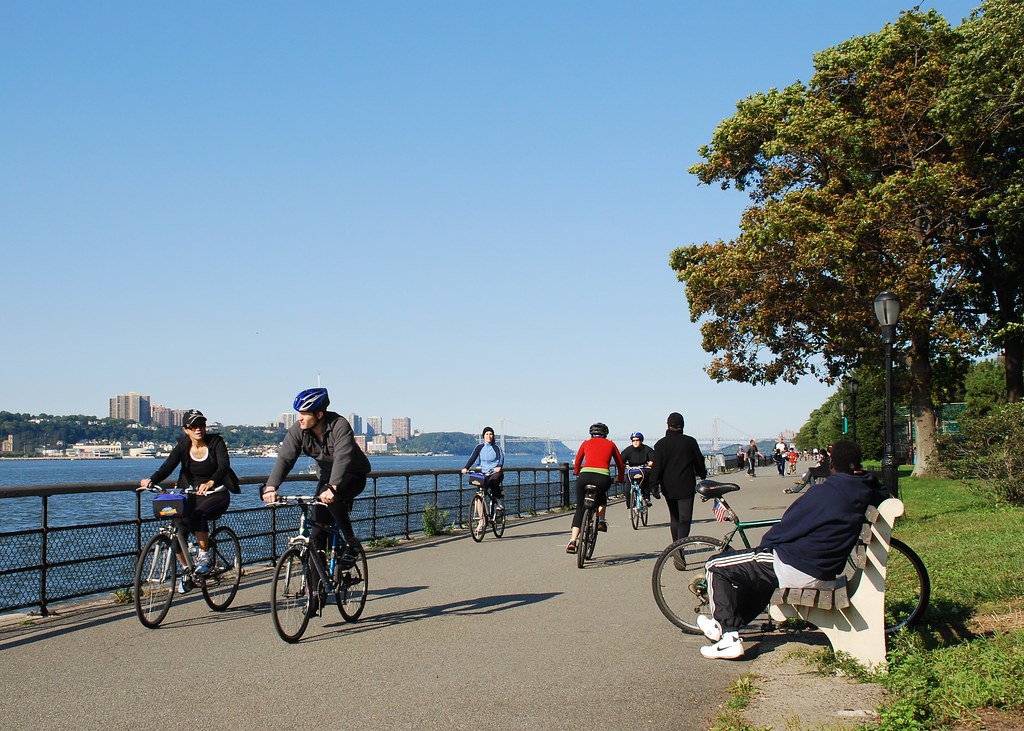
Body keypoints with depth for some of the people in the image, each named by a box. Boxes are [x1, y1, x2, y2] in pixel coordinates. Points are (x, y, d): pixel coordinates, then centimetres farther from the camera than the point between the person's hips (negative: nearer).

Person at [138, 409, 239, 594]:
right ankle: (186, 572, 10)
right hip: (194, 495, 4)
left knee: (198, 515, -36)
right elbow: (168, 466, -15)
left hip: (218, 495, -4)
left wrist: (210, 482, -47)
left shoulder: (215, 441, -11)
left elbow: (224, 465, -26)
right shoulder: (183, 445, -2)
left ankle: (204, 556, -19)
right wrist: (151, 480, -36)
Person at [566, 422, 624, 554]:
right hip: (603, 478, 0)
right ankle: (601, 521, 15)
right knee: (602, 496, 36)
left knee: (580, 508, 13)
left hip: (585, 475, 0)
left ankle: (573, 540, -1)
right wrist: (620, 479, 44)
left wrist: (576, 473, 54)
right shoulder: (610, 444, 22)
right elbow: (620, 465, 26)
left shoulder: (586, 443, 23)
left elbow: (577, 462, 34)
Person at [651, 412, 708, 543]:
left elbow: (657, 467, -5)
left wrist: (654, 485, 1)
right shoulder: (690, 441, -3)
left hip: (669, 487, 2)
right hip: (686, 486, -2)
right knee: (685, 519, -4)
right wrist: (703, 476, 23)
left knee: (674, 518, 17)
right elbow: (699, 461, 6)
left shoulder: (660, 444, -2)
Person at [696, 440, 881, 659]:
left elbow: (785, 529, -10)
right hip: (825, 576, 8)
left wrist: (763, 546, 6)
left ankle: (729, 637, -2)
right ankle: (726, 623, 43)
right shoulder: (863, 491, -2)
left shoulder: (823, 492, -21)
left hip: (794, 569, -8)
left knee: (715, 567, 3)